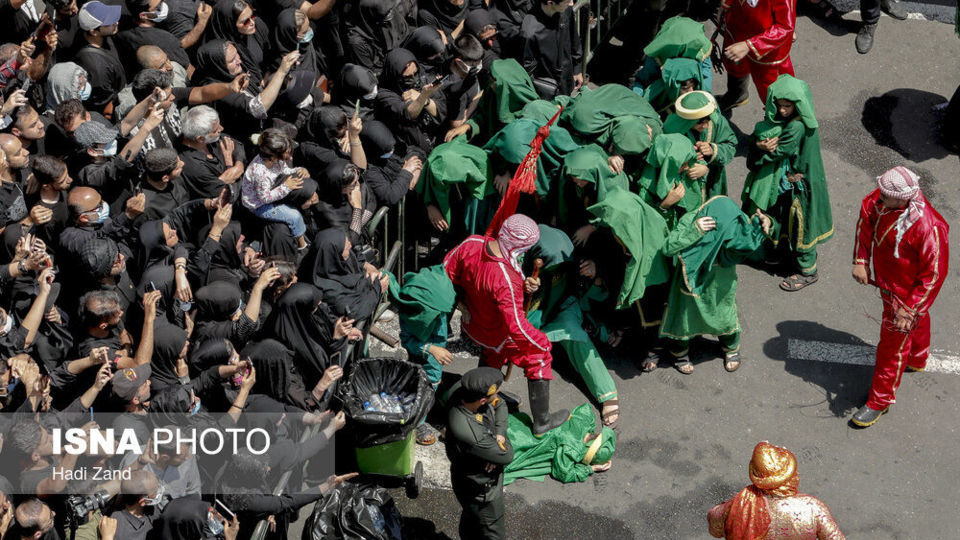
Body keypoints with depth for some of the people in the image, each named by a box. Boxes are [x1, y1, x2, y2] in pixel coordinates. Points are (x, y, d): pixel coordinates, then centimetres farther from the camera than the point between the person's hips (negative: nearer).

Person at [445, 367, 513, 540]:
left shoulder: (461, 395, -21)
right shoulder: (467, 433, -44)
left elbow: (500, 404, -2)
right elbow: (506, 456, -29)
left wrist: (499, 435, -15)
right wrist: (502, 442, -9)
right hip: (480, 490, -8)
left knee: (471, 522, 32)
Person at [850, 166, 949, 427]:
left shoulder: (927, 227, -40)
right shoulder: (881, 198, -21)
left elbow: (934, 273, -29)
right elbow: (866, 218, 2)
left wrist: (909, 309, -25)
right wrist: (861, 261, -4)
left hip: (906, 292, -7)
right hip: (885, 280, 7)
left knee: (893, 343, 9)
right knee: (918, 321, 34)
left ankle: (880, 400, 28)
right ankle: (917, 359, 63)